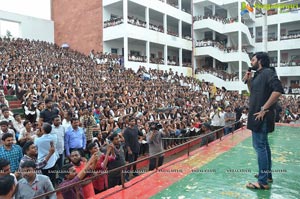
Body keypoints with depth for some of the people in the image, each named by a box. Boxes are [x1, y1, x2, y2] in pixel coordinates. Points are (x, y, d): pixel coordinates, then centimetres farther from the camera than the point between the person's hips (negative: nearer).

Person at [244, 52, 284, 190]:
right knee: (263, 145, 17)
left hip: (261, 116, -11)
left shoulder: (268, 72, -13)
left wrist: (264, 109, -24)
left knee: (259, 146, -8)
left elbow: (278, 90, -26)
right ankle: (267, 174, 31)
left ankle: (263, 181, 0)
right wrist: (248, 81, 8)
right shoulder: (258, 75, 16)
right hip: (257, 115, 11)